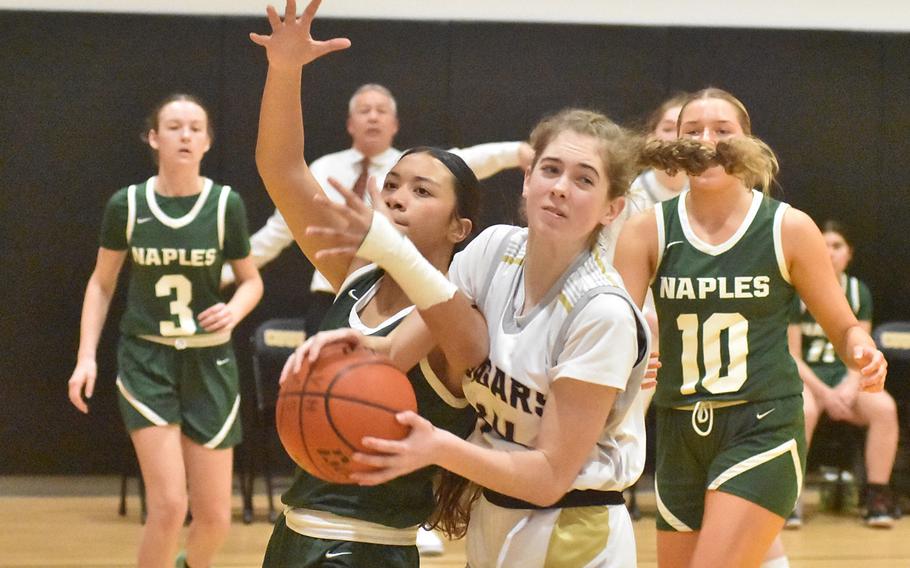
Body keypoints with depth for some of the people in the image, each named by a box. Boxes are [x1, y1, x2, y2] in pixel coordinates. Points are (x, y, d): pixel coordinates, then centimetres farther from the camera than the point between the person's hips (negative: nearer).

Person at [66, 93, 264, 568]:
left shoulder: (225, 204, -5)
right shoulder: (126, 205, -4)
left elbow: (251, 282, 7)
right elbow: (101, 283, 7)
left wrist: (234, 310, -15)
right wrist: (86, 356, -1)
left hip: (208, 362, 1)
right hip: (146, 358, -1)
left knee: (215, 517, 4)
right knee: (169, 504, -16)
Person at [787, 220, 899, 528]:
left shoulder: (858, 292, 6)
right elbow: (791, 356, -8)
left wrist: (849, 388, -15)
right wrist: (825, 394, -19)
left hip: (844, 376, 4)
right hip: (803, 376, -4)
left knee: (885, 407, -27)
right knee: (804, 409, -38)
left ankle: (878, 496, -19)